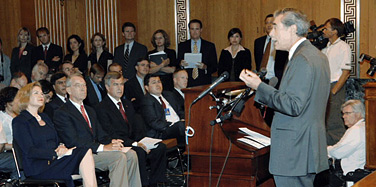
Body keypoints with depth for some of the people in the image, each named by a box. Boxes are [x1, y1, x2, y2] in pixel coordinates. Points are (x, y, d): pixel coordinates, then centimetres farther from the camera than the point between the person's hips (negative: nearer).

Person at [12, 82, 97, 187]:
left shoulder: (44, 117, 26)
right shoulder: (19, 122, 1)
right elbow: (29, 151, -10)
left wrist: (61, 148, -4)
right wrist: (56, 153, -17)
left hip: (54, 161, 7)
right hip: (38, 168, -7)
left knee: (86, 152, -24)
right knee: (85, 153, -27)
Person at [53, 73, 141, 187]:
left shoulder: (90, 110, 25)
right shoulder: (61, 113, -4)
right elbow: (73, 142, -15)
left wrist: (111, 142, -5)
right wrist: (103, 147, -22)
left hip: (96, 149, 8)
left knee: (131, 154, -16)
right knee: (119, 157, -28)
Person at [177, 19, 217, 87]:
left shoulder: (210, 46, 8)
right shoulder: (182, 46, 11)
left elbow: (214, 67, 5)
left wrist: (205, 67, -15)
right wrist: (180, 64, -12)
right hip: (187, 84, 0)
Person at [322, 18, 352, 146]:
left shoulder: (343, 47, -7)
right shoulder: (325, 47, 15)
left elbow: (346, 72, -12)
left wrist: (333, 91, -16)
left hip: (336, 87, -7)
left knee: (334, 123, -7)